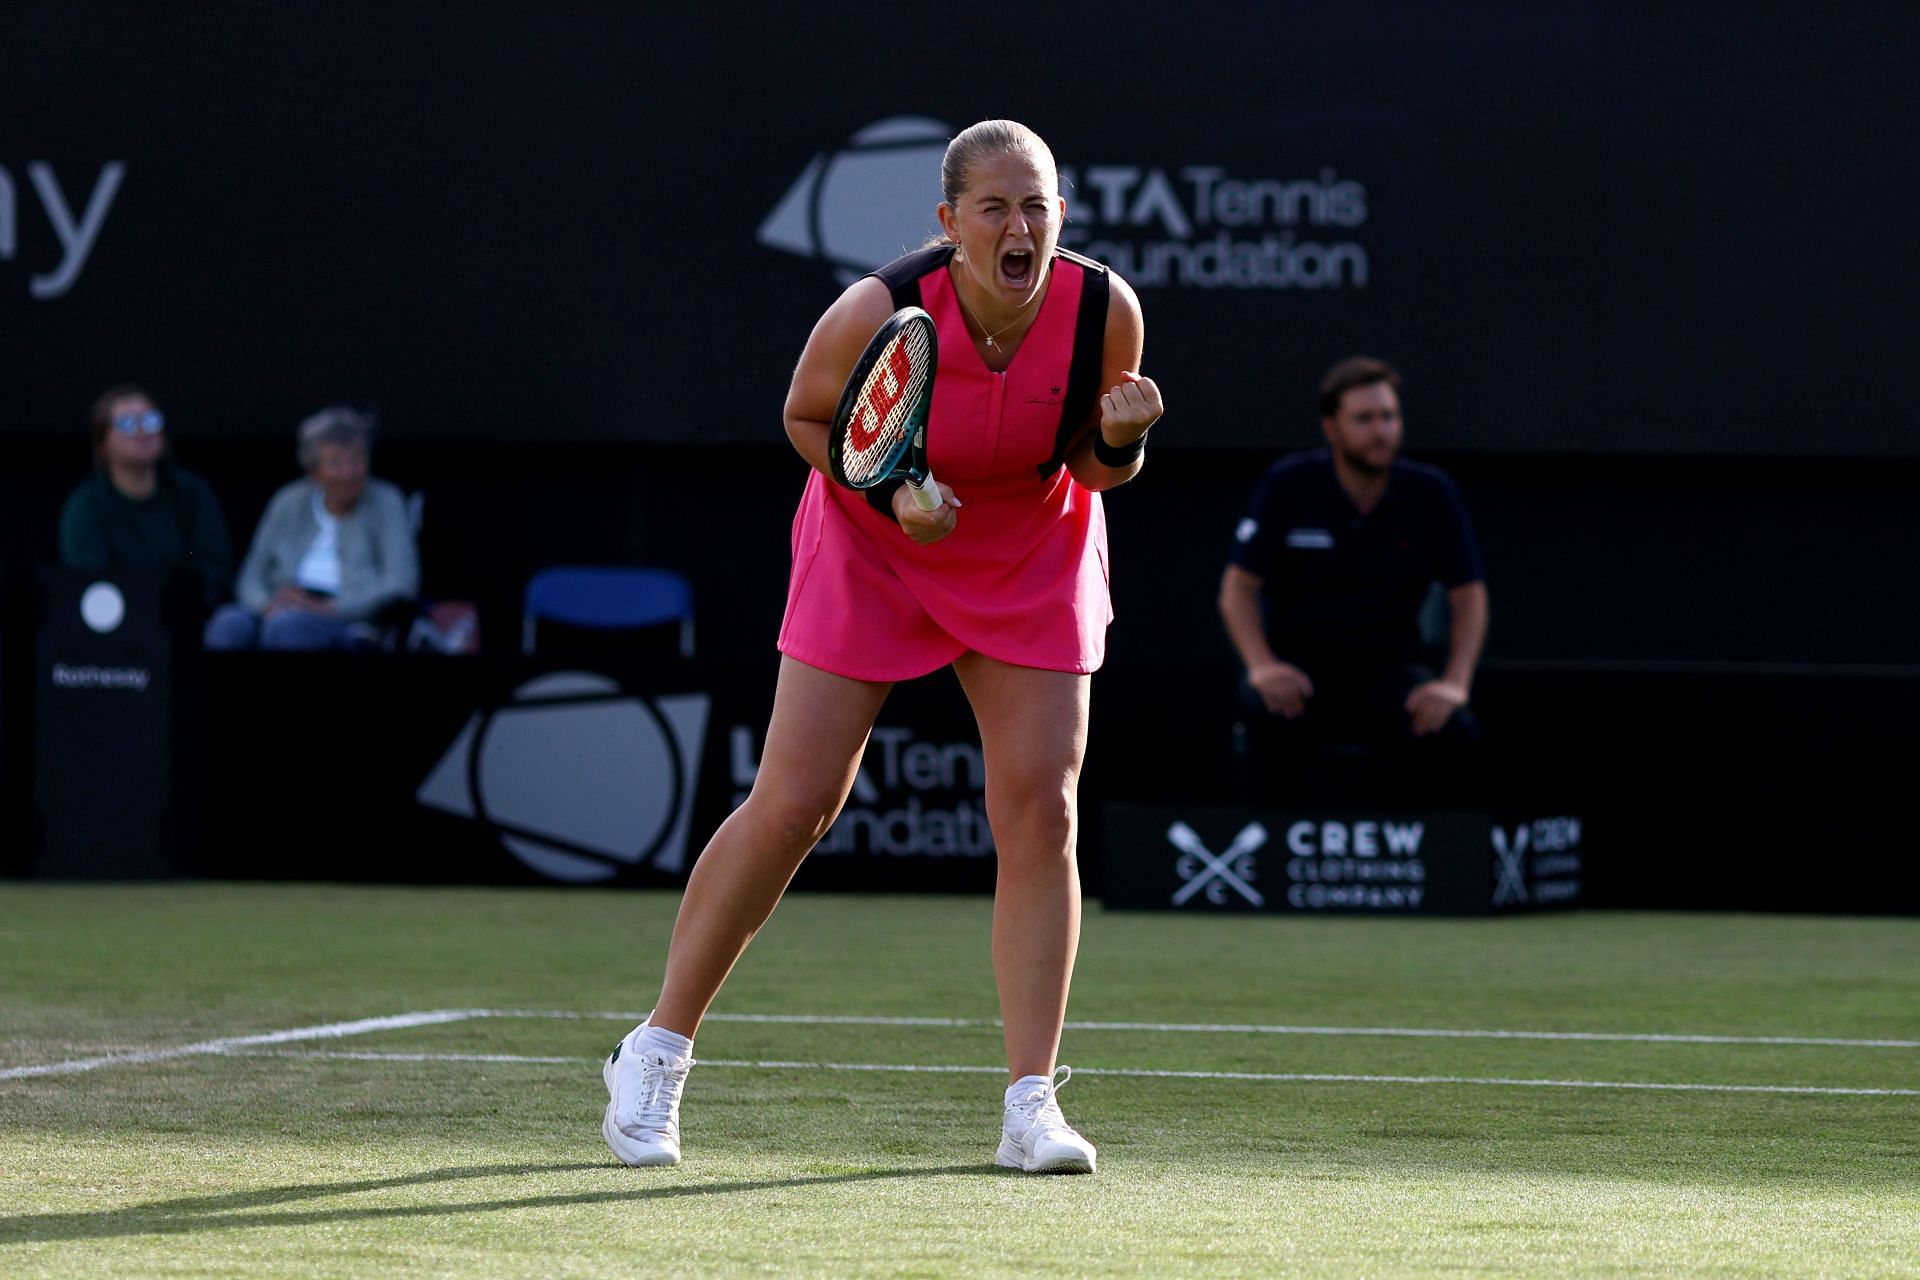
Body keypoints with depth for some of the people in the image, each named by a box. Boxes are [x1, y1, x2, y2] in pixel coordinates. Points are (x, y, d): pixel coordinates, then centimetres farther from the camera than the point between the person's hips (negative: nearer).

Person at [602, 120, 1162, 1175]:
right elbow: (806, 417, -8)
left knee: (1039, 809, -9)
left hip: (1036, 554, 2)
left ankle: (1031, 1105, -4)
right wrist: (890, 492, -24)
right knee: (792, 807, -4)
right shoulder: (880, 315, -28)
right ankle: (657, 1050, 12)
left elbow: (1098, 466, -5)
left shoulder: (1104, 309, -20)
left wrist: (1121, 439, -28)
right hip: (873, 549, -2)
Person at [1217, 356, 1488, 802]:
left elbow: (1468, 596, 4)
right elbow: (1238, 586, -1)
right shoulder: (1288, 486, -1)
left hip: (1389, 664, 1)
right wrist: (1262, 665, -20)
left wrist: (1455, 683, -13)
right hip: (1299, 659, -1)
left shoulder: (1431, 493, 3)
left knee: (1454, 733, -30)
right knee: (1269, 713, -38)